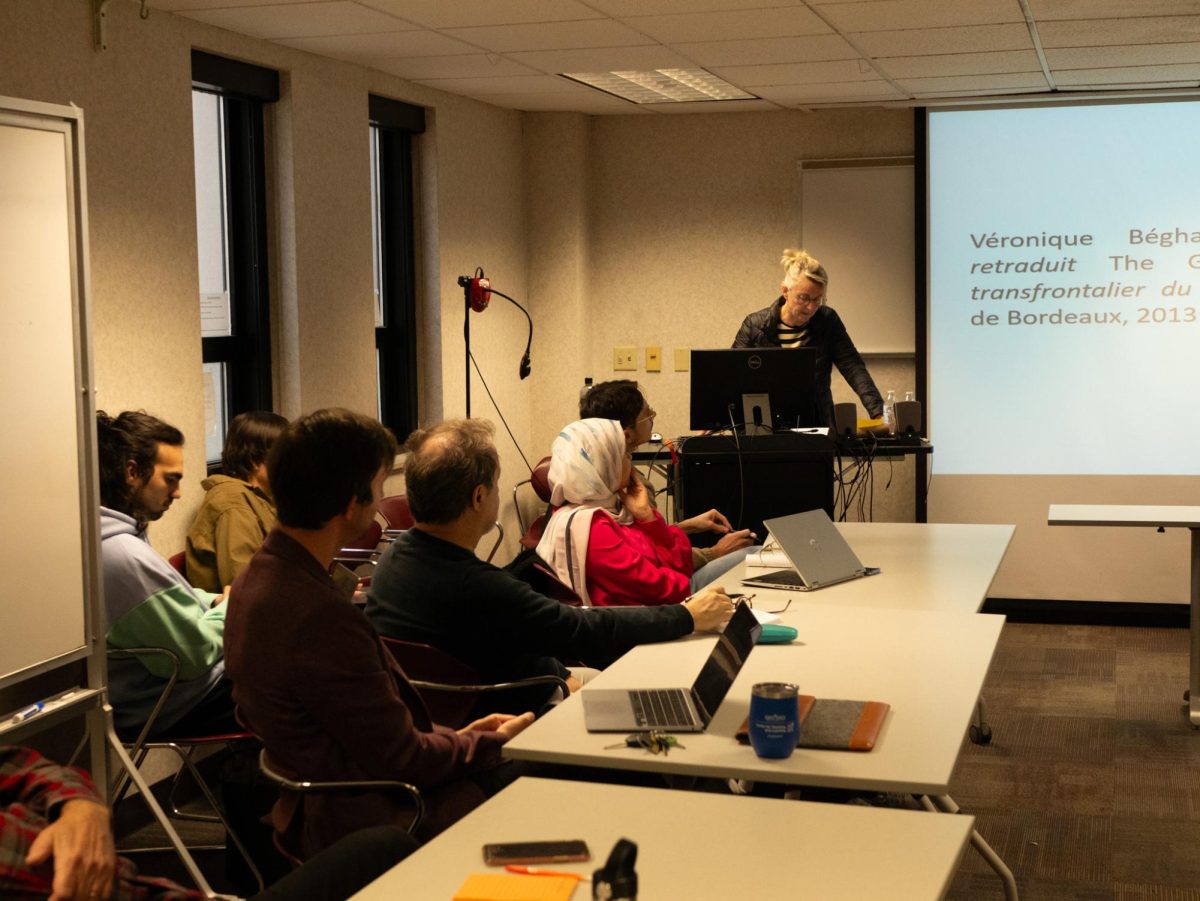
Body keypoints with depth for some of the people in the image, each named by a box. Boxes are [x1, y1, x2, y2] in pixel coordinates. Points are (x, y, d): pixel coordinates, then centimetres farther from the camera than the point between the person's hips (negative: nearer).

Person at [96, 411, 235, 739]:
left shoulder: (108, 534, 1)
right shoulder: (127, 557, -31)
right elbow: (195, 654, -24)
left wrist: (218, 600, 2)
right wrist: (232, 605, -8)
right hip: (172, 709, -10)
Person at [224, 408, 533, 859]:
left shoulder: (257, 578, 1)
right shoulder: (321, 617, -30)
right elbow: (402, 760, -19)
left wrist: (454, 737, 9)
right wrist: (494, 743, -3)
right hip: (365, 819, -9)